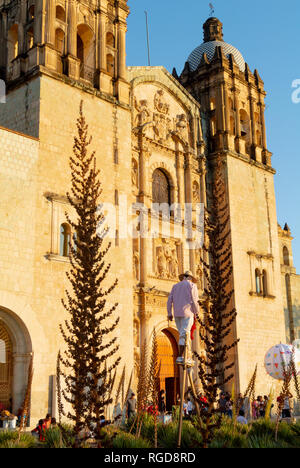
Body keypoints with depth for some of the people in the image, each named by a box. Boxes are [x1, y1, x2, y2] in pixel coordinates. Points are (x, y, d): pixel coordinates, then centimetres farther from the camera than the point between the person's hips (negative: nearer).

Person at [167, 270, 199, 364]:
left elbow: (169, 300, 10)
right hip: (187, 313, -5)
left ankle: (188, 357, 13)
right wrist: (196, 312, 3)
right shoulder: (192, 285, 3)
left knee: (183, 334, 12)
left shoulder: (175, 286, 18)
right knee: (184, 335, -8)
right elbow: (194, 300, -7)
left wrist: (169, 313, 11)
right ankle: (180, 357, -15)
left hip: (177, 314, 5)